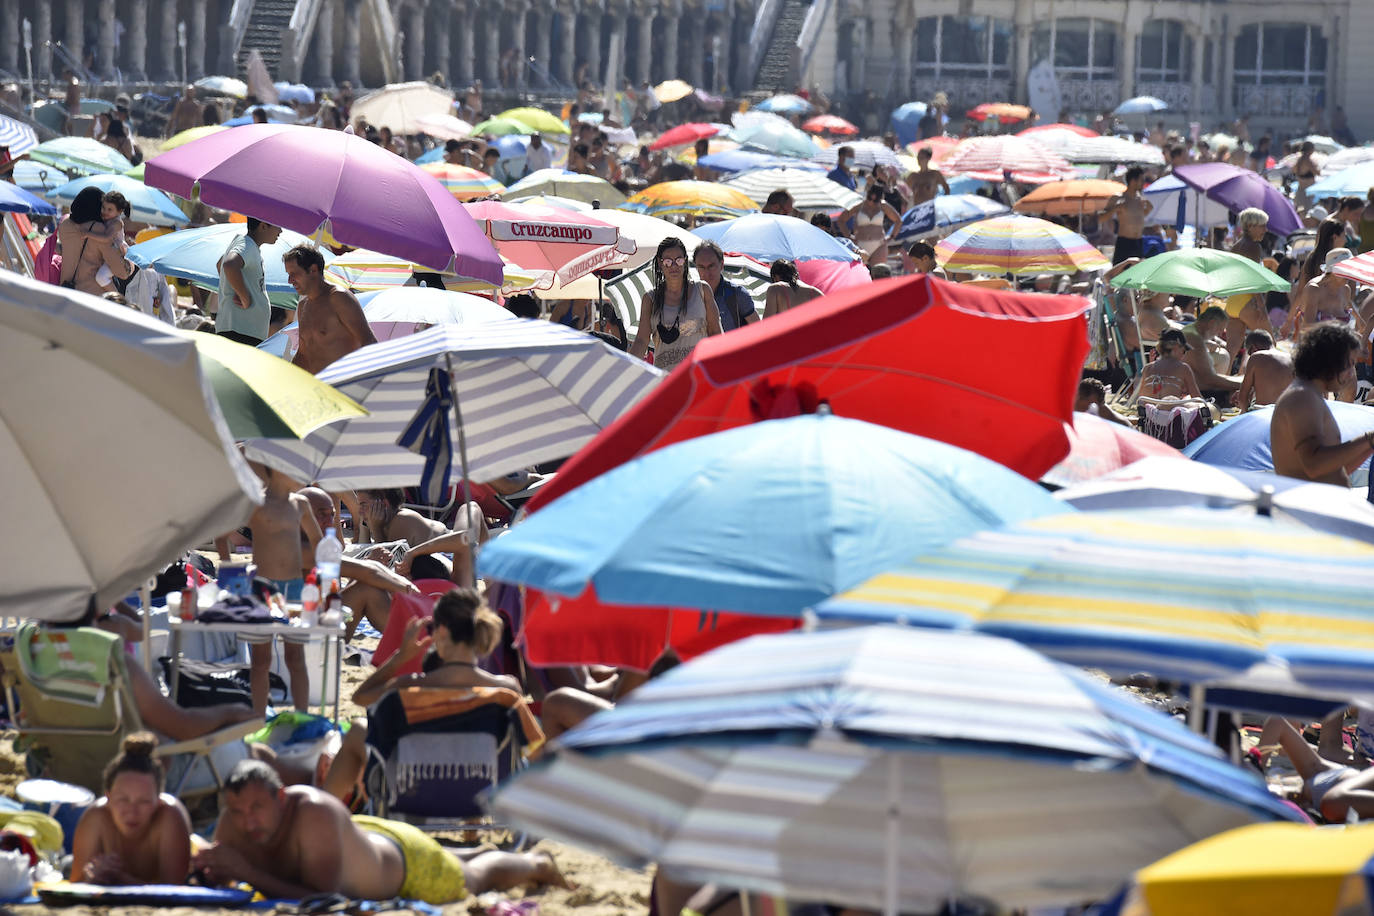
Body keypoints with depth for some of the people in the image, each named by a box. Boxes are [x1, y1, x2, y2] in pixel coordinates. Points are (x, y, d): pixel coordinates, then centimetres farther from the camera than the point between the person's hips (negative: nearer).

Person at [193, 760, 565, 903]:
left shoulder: (314, 812, -48)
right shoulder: (232, 822, -31)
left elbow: (324, 899, -51)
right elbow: (215, 879, -17)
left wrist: (249, 874, -56)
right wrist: (215, 872, -41)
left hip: (405, 859, -5)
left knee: (476, 878, 28)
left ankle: (536, 863, 59)